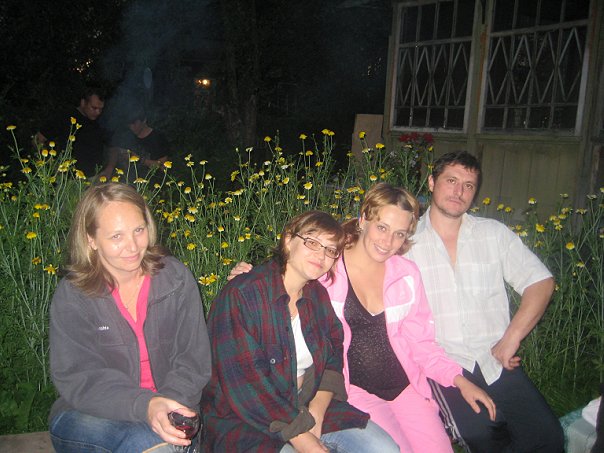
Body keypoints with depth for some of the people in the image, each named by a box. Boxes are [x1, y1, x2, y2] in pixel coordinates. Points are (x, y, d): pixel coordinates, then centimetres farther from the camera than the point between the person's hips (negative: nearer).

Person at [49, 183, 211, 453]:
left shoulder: (176, 278, -3)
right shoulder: (71, 296, -8)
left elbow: (194, 358, -3)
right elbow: (77, 378, -16)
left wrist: (170, 404, -23)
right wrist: (145, 405, -32)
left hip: (168, 414, 2)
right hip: (90, 417, -2)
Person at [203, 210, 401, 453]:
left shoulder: (318, 295, 6)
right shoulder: (241, 294, -17)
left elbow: (333, 360, 7)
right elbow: (245, 387, -21)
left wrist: (315, 416, -11)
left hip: (307, 406, 6)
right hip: (244, 421, -6)